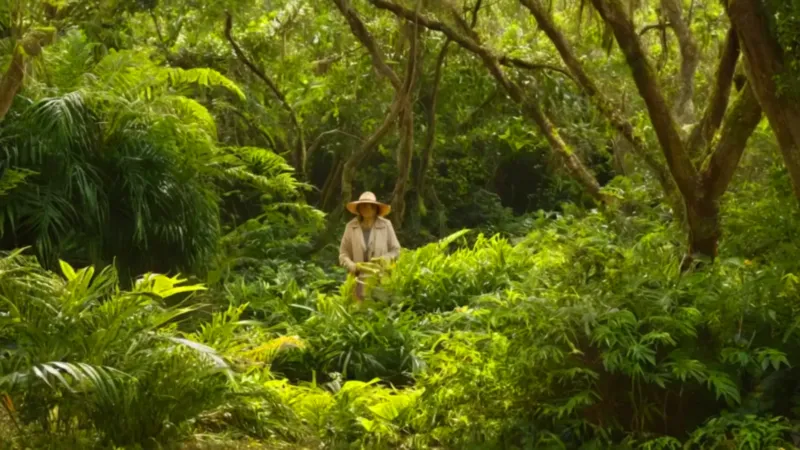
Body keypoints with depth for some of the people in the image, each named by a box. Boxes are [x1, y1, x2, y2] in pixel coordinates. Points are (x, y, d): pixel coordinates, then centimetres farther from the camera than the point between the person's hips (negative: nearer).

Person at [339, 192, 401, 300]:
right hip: (359, 279, 1)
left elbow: (395, 250, 7)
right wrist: (352, 266, -11)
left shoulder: (386, 225, 1)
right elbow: (343, 253, 7)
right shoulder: (351, 226, 4)